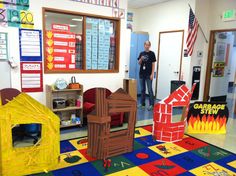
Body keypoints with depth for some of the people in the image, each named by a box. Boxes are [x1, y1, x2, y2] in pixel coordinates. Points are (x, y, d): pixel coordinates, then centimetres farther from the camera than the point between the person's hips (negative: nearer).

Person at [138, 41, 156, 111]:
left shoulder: (152, 53, -1)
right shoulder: (141, 53, 10)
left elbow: (153, 64, -4)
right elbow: (139, 63, 11)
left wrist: (152, 74, -11)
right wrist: (141, 59, -11)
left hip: (148, 74, -4)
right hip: (142, 74, 4)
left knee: (150, 90, -2)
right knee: (142, 89, 10)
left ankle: (151, 104, 3)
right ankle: (142, 103, 18)